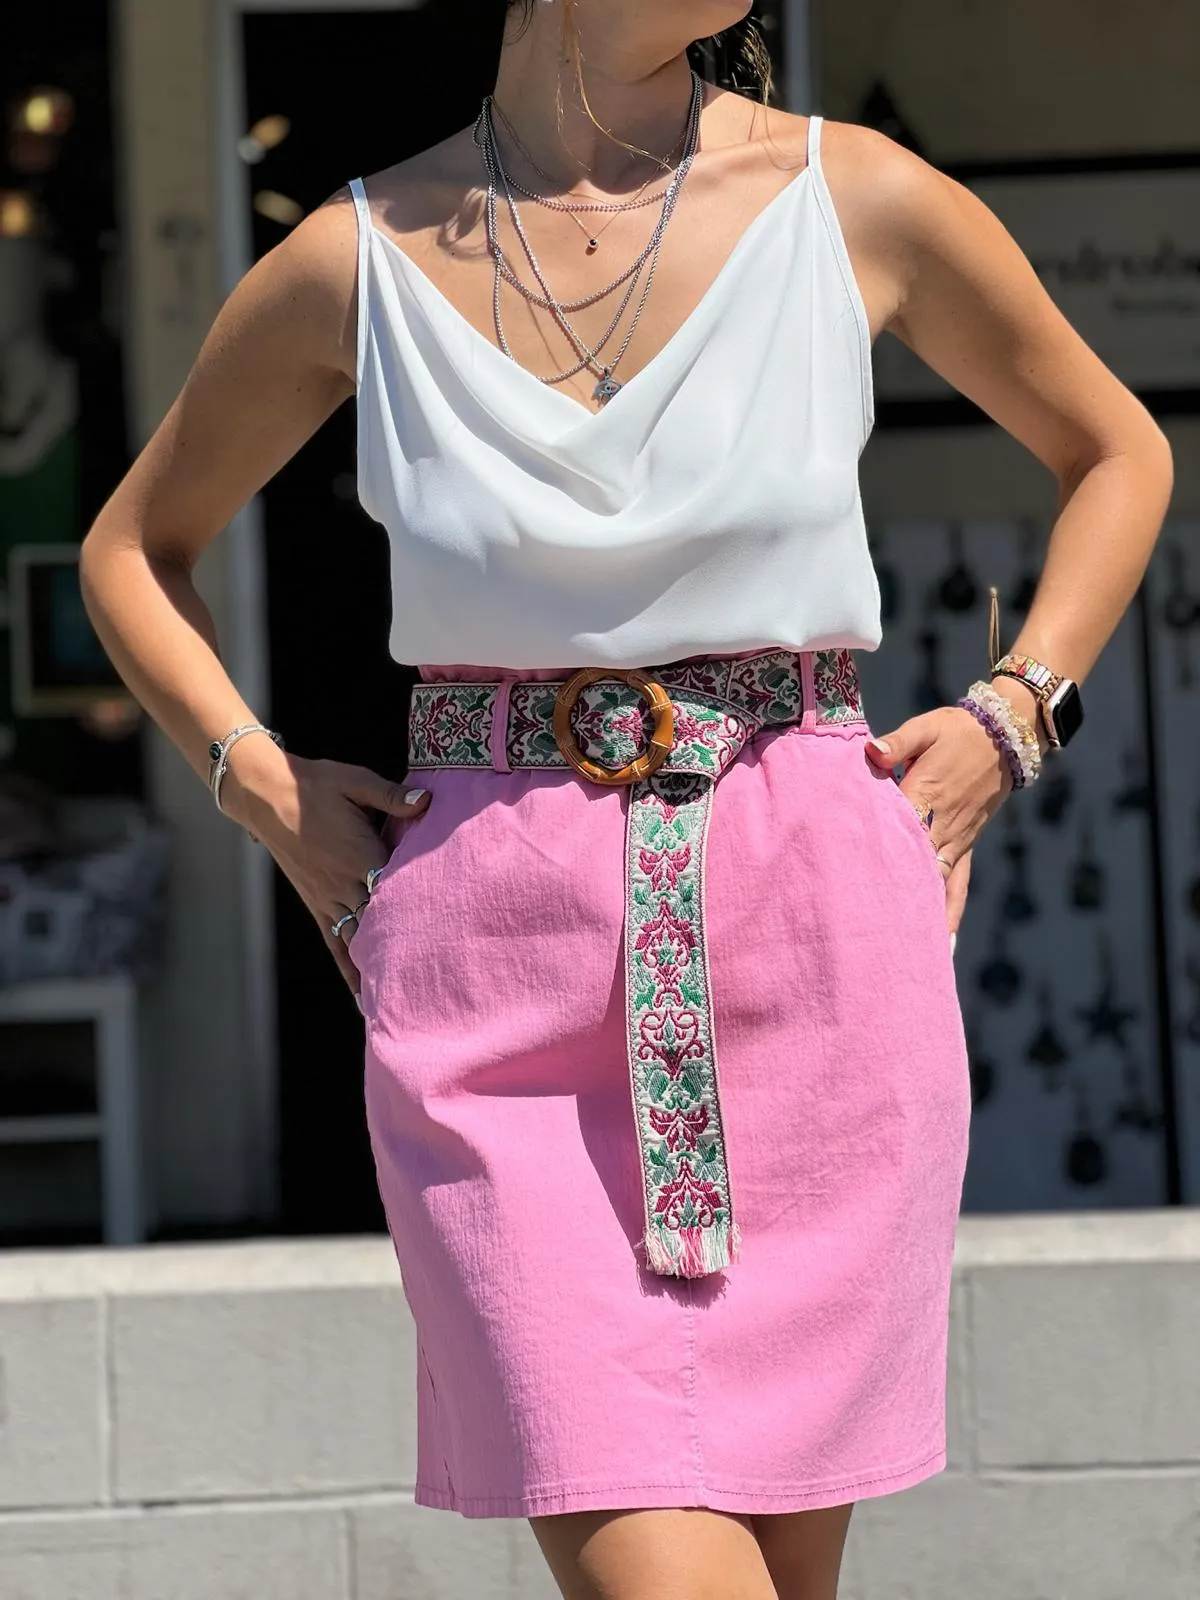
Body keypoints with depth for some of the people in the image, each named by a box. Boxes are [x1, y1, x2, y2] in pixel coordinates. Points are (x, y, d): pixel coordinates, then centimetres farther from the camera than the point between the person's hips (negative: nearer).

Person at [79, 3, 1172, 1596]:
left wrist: (1009, 718, 6)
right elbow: (134, 547, 19)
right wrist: (259, 784, 5)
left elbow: (1117, 452, 19)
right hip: (502, 985, -1)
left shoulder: (858, 201, 3)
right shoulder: (360, 259, 3)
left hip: (818, 942, 1)